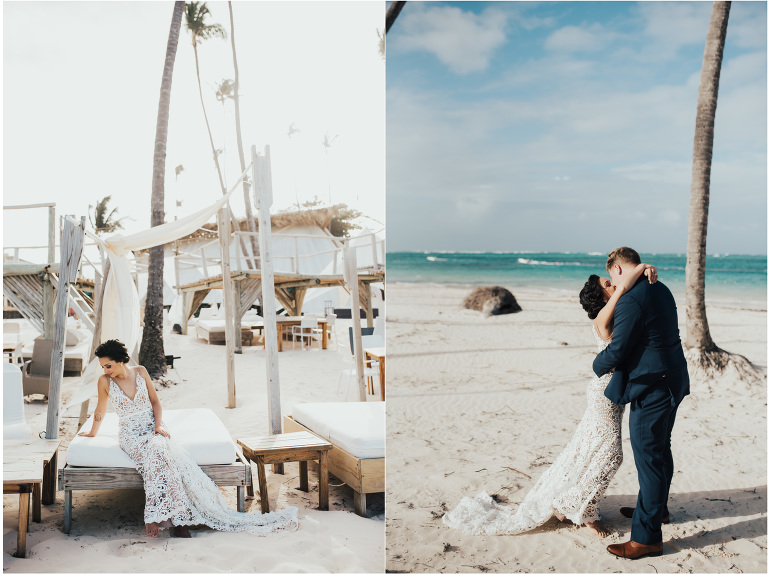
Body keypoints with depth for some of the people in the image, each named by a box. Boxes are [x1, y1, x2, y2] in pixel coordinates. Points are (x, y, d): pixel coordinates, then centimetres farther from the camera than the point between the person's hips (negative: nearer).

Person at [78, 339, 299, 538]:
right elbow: (100, 410, 15)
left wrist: (158, 425, -6)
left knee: (176, 456, -32)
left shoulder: (140, 372, 2)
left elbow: (155, 401, 8)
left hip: (153, 429, 2)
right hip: (131, 435, -2)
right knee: (156, 452, -36)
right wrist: (92, 432, 27)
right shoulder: (105, 381, -2)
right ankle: (177, 518, -37)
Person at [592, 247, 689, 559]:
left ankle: (647, 537, 5)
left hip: (651, 388, -10)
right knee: (660, 451, 25)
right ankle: (657, 508, 44)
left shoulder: (631, 300, -21)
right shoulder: (660, 290, 10)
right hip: (671, 380, 10)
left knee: (649, 459, -3)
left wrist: (598, 365, 2)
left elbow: (617, 349, -19)